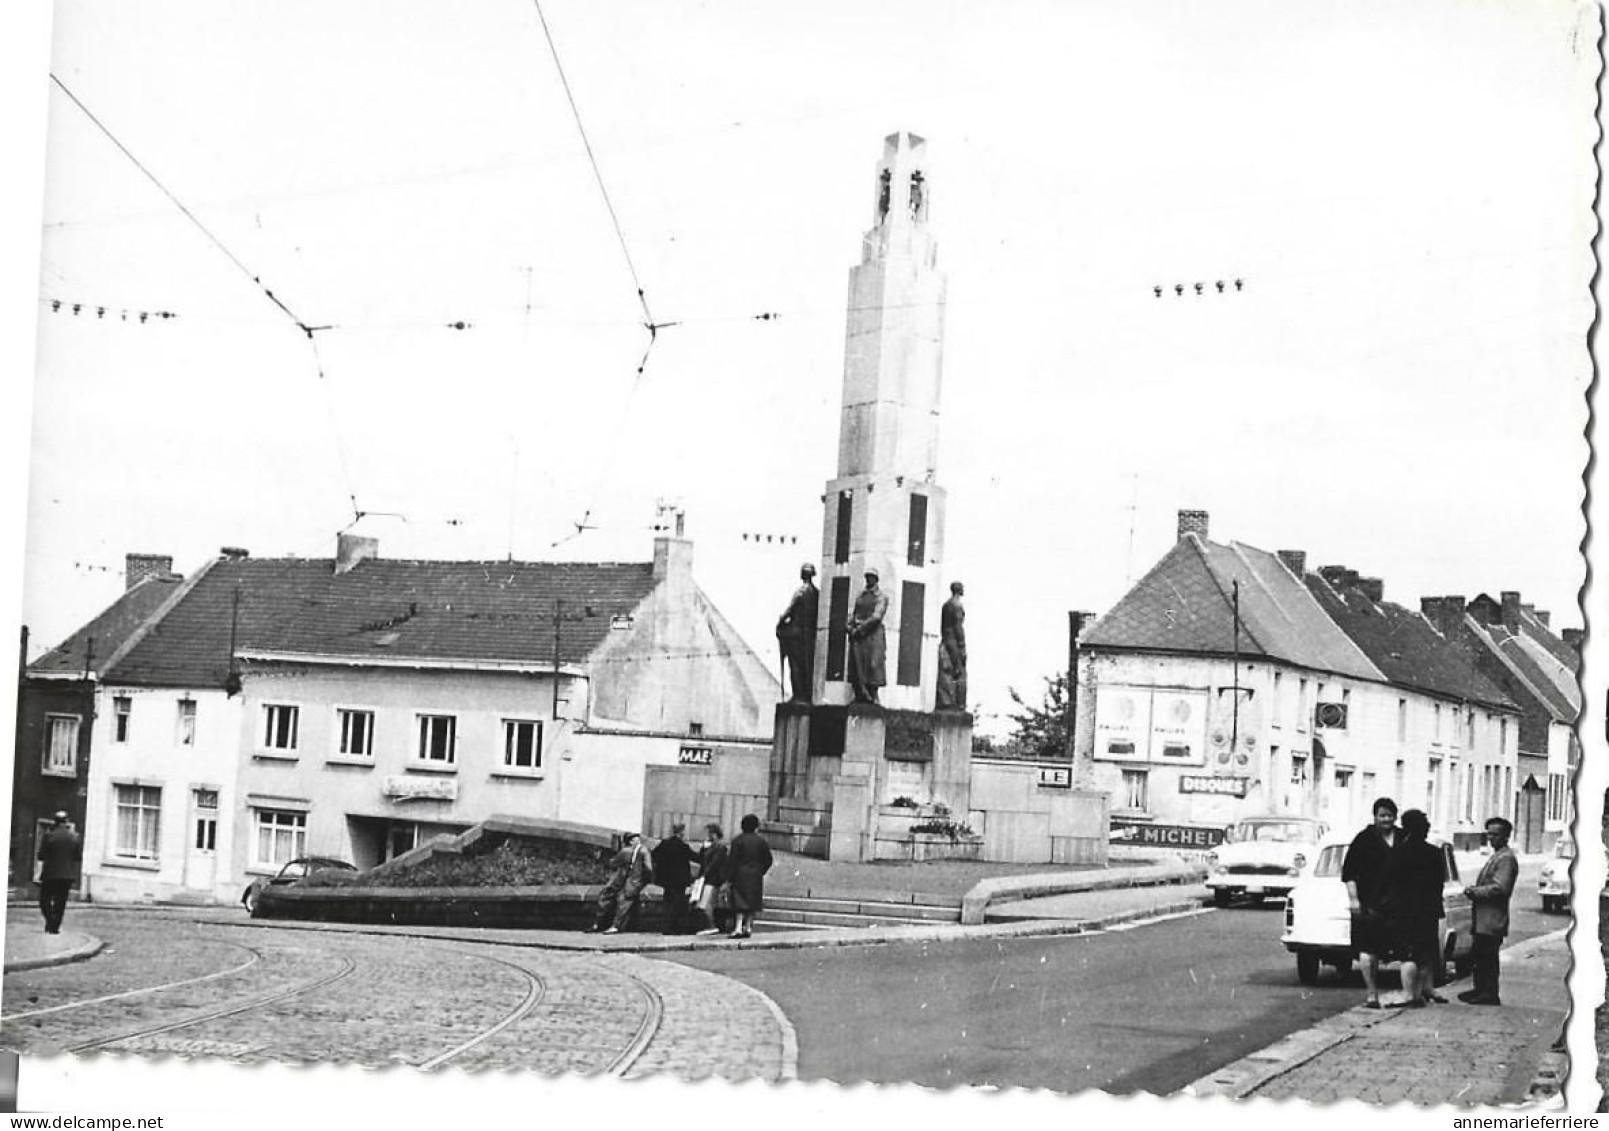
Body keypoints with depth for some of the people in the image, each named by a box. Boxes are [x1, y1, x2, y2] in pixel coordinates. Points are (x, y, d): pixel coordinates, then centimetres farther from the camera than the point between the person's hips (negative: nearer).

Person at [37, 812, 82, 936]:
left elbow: (41, 855, -4)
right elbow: (79, 858, 3)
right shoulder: (76, 837, 0)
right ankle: (55, 926, 6)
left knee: (45, 899, 9)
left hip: (50, 874, -2)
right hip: (68, 875, 2)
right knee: (60, 901, 9)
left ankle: (49, 920, -10)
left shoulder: (49, 835, -7)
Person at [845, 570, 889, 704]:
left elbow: (877, 616, -9)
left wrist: (861, 627, -13)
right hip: (857, 635, 5)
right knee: (856, 666, -3)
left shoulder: (881, 597, 3)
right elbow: (853, 614, 21)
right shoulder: (860, 596, 20)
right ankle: (860, 695, 0)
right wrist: (850, 626, 1)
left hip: (873, 633, -5)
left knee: (873, 664, -9)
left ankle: (872, 697, -7)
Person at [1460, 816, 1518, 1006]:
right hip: (1483, 918, 10)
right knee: (1480, 956, 15)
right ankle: (1481, 990, 23)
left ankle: (1490, 995, -1)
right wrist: (1474, 889, 9)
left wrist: (1475, 891, -17)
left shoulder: (1506, 858, -15)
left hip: (1492, 920, -10)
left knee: (1488, 959, -6)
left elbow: (1500, 888, -24)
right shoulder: (1496, 856, 19)